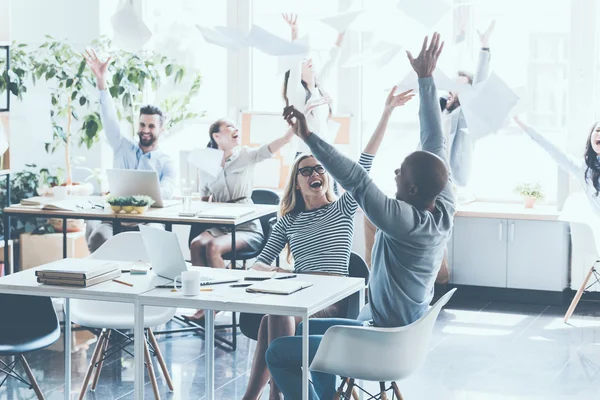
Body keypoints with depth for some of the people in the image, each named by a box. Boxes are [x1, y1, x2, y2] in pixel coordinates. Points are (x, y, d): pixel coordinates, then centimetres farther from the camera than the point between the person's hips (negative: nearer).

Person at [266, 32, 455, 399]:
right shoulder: (445, 208, -7)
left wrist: (309, 137, -36)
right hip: (405, 332, 10)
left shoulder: (407, 222, -29)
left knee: (279, 353, -6)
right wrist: (426, 78, 2)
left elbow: (358, 182, -35)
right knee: (310, 331, 26)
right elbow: (436, 140, -1)